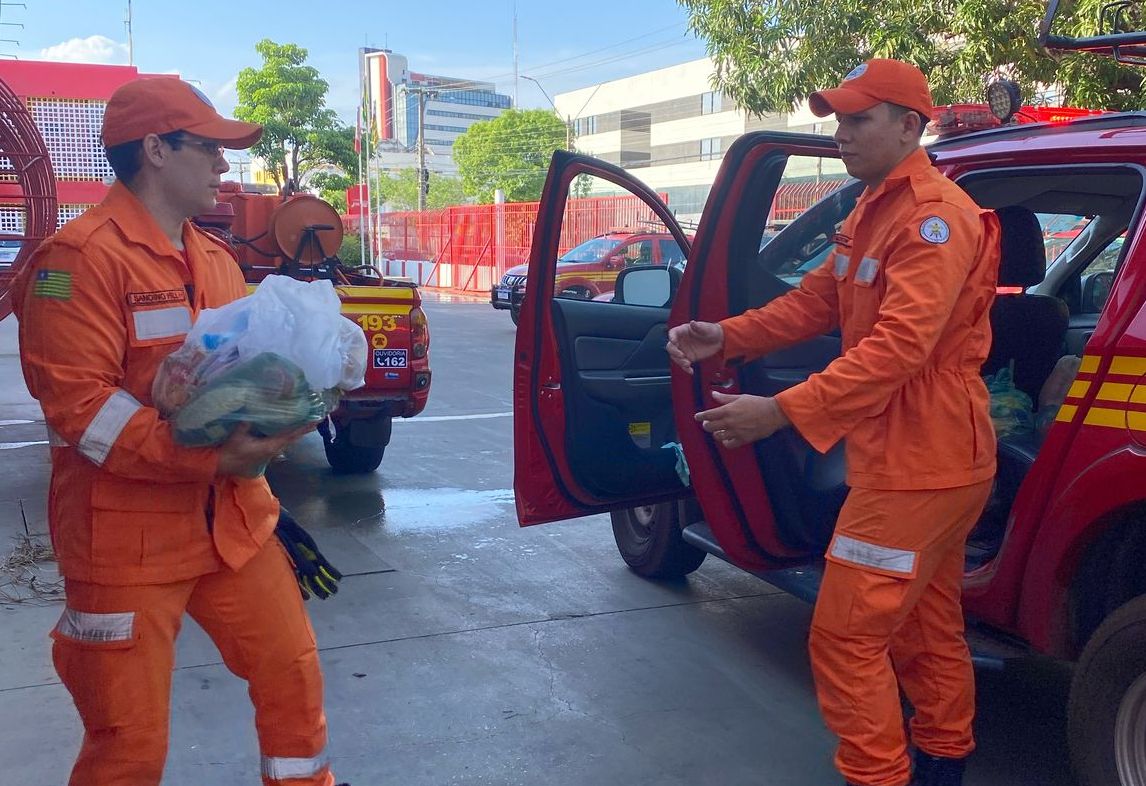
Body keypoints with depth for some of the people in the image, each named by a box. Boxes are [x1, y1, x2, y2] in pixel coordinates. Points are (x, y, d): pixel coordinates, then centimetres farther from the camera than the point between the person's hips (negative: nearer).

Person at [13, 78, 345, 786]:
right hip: (127, 537, -7)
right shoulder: (82, 255, -13)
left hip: (231, 521, 7)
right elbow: (77, 403, -20)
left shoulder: (216, 258, 12)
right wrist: (211, 457, -25)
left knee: (293, 670, 14)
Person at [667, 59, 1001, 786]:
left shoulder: (936, 217, -20)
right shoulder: (872, 212, 14)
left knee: (845, 635, -5)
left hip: (919, 464, -10)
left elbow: (899, 346, -30)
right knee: (927, 630, 21)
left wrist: (781, 412, -34)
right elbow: (817, 301, 14)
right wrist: (727, 337, 0)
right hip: (916, 459, 10)